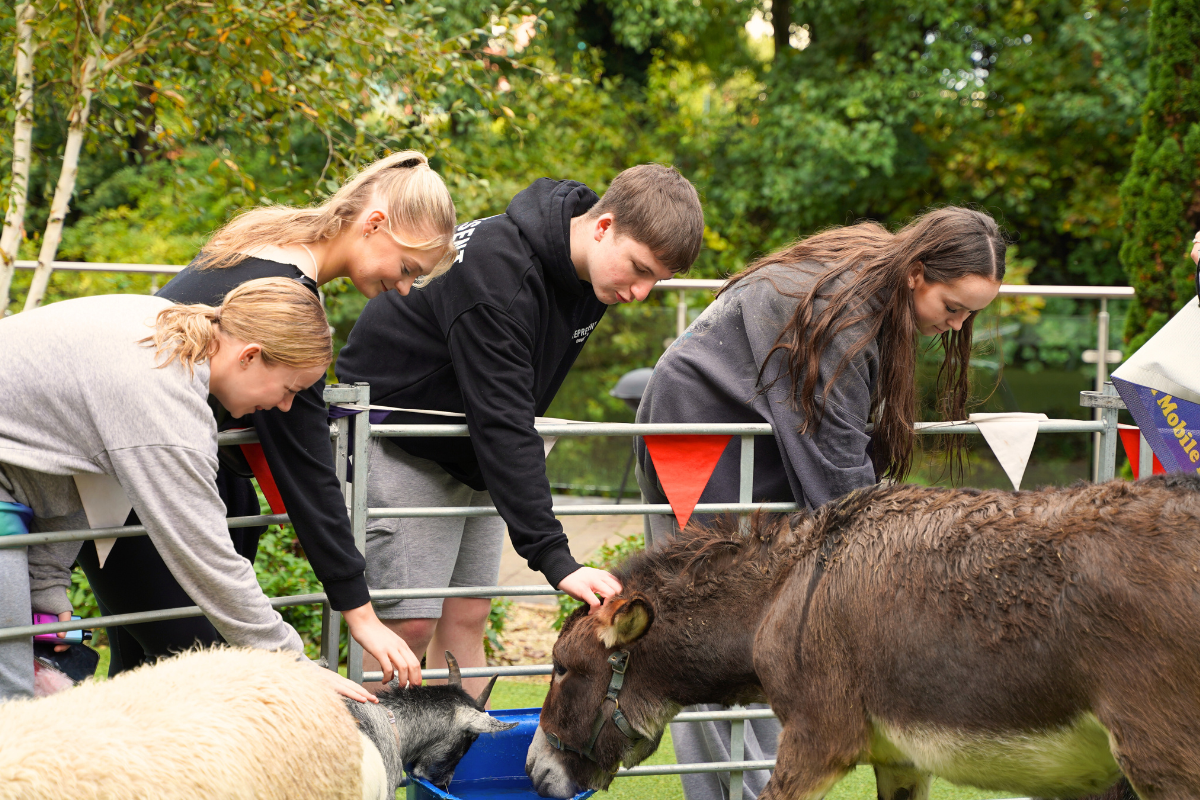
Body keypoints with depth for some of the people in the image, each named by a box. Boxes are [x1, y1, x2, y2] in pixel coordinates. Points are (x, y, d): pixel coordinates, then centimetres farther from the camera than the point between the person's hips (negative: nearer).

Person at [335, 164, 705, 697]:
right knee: (409, 622, -14)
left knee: (465, 620, 4)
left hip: (473, 453, 8)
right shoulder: (498, 273, -33)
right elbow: (502, 424, -37)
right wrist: (555, 560, -39)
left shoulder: (588, 271, -6)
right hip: (399, 436, -8)